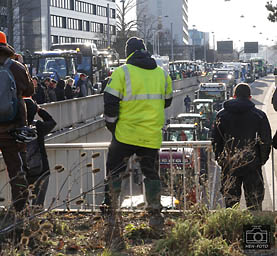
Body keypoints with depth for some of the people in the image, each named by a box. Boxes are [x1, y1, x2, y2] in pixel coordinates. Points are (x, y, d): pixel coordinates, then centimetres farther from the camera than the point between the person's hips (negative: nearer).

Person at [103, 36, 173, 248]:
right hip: (152, 136, 3)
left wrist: (111, 125, 3)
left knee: (114, 169, 10)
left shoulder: (122, 72, -8)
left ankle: (113, 212, 6)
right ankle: (156, 214, 10)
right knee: (151, 172, 14)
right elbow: (166, 102, 16)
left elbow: (110, 102, -10)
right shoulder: (162, 74, 5)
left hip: (125, 135, -3)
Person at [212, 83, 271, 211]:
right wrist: (261, 160, 9)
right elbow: (266, 141, -2)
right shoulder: (259, 115, -2)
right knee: (254, 200, 5)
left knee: (230, 199, 8)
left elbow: (215, 141, 7)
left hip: (229, 165, 2)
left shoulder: (222, 115, 3)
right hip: (252, 165, -2)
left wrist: (220, 159, 15)